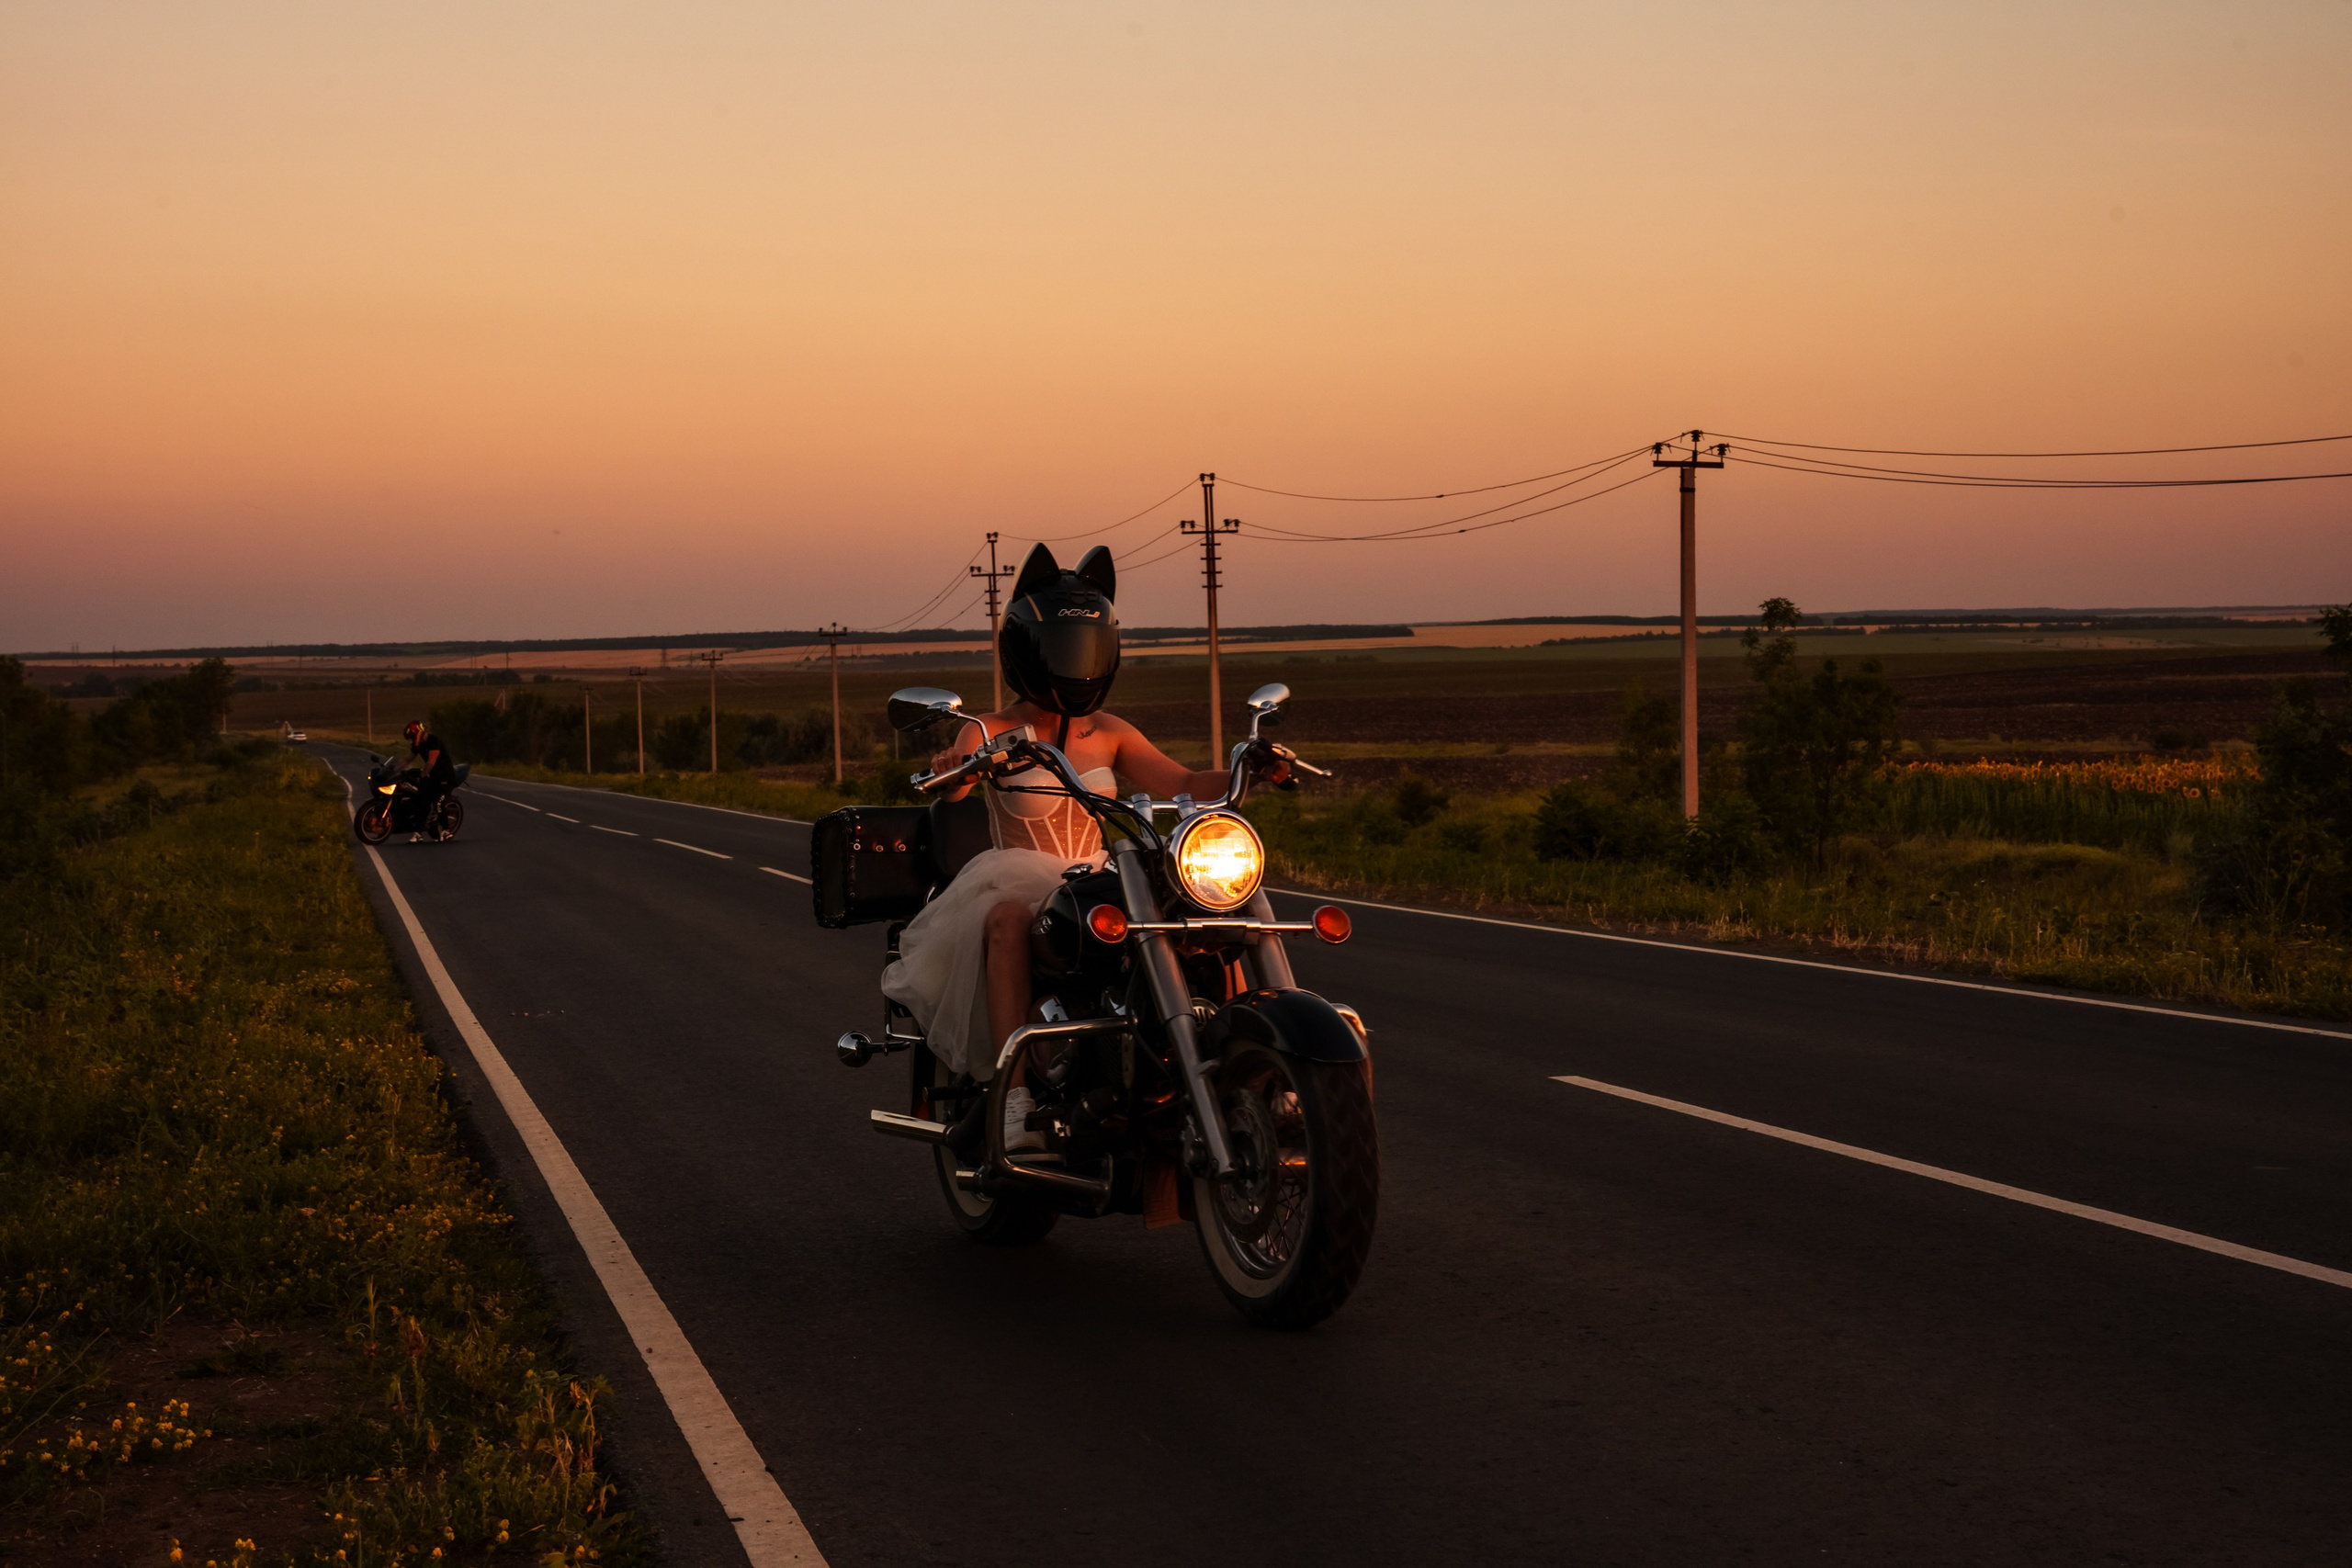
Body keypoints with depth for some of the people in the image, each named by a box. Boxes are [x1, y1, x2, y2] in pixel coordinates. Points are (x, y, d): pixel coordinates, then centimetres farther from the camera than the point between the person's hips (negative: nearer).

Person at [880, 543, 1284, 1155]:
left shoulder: (1110, 735, 13)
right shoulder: (992, 732, 1)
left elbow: (1183, 783, 4)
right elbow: (951, 783, -19)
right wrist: (954, 767, -43)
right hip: (1018, 882, -4)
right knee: (1008, 918, -41)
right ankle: (1018, 1094, -45)